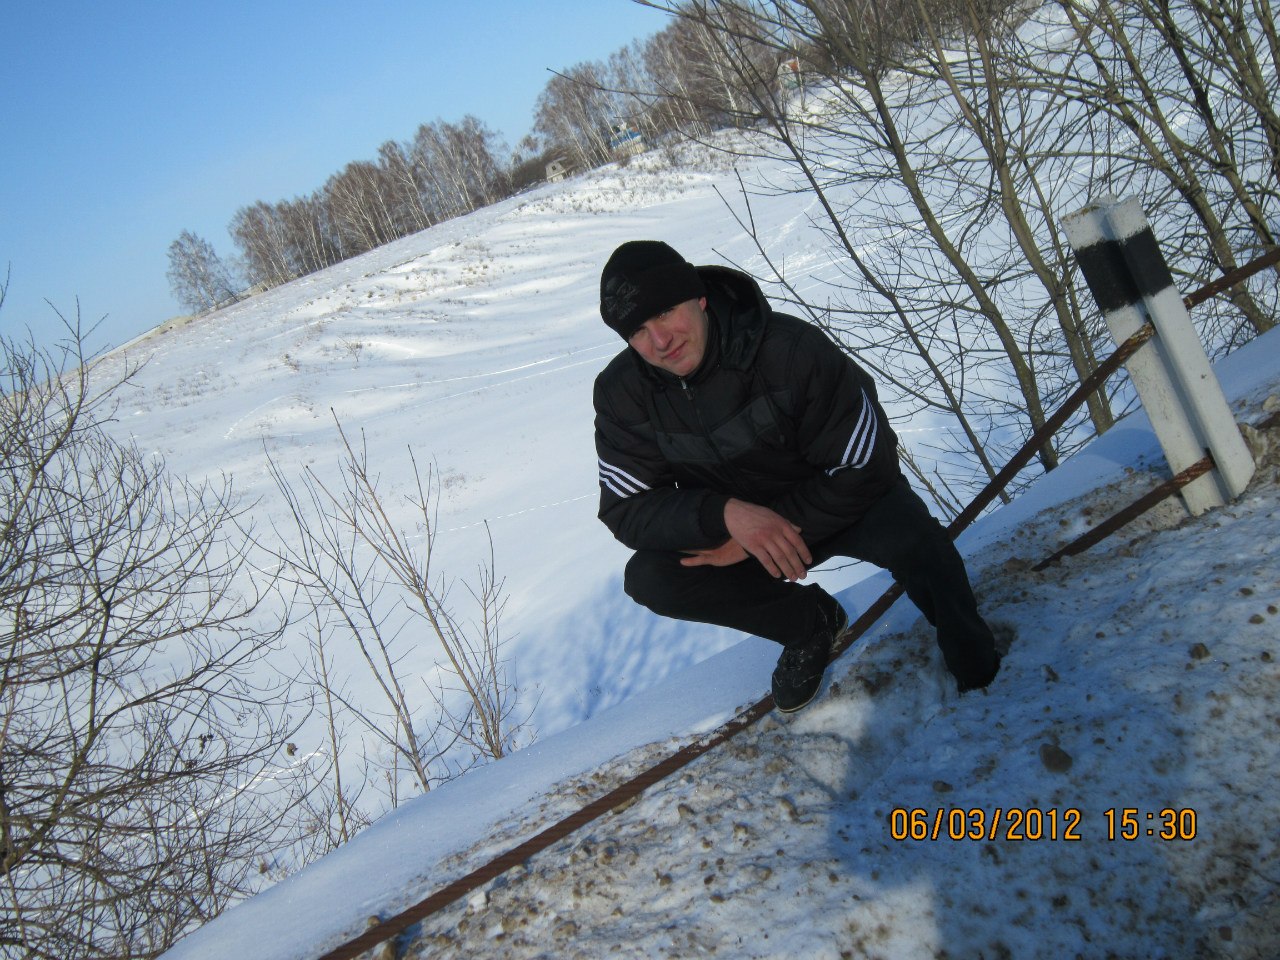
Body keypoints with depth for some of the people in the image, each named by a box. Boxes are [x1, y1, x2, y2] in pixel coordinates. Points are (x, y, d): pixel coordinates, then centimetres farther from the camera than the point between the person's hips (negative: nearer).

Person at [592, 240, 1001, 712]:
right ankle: (811, 623, 0)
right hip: (728, 523, 4)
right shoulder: (620, 393, -17)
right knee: (648, 579, -22)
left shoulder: (792, 348, -28)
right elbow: (627, 509, -19)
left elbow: (866, 467, -24)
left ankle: (980, 679, -4)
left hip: (840, 499, -3)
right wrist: (724, 514, -38)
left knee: (912, 537, -35)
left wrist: (768, 533, -28)